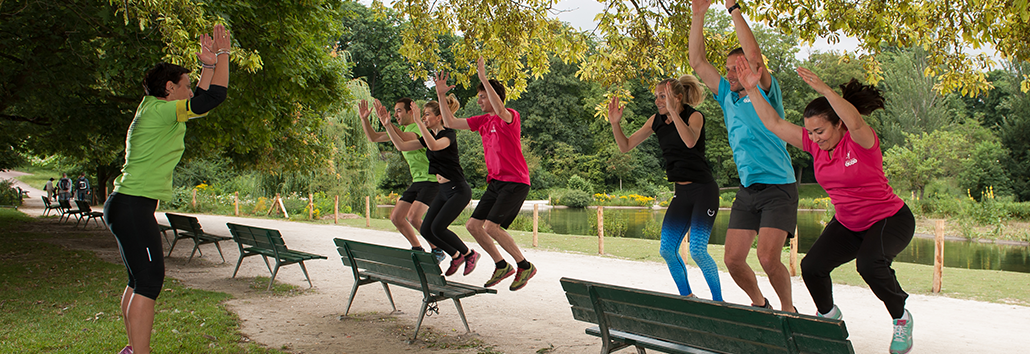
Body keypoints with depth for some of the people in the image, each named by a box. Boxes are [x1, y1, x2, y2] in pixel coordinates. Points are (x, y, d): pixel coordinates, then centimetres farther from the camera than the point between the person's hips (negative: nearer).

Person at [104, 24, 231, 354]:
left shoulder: (155, 110, 15)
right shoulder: (160, 111, -14)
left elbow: (200, 100, 28)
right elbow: (214, 96, -20)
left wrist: (209, 65, 21)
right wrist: (223, 53, -9)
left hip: (128, 206, 10)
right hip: (134, 207, -10)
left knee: (140, 280, 16)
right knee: (149, 281, -10)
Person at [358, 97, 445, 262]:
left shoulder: (419, 128, -14)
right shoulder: (401, 130, 15)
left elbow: (403, 140, -36)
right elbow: (373, 138, 18)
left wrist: (387, 124, -41)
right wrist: (364, 119, 6)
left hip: (432, 180, -10)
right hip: (417, 181, 10)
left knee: (413, 217, -21)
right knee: (396, 217, 6)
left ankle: (437, 251, -6)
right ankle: (418, 250, 19)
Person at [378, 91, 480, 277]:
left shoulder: (449, 134, -13)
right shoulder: (429, 136, 12)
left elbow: (434, 146, -36)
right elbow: (401, 145, 7)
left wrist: (418, 121, -36)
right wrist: (387, 124, -1)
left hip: (458, 190, -9)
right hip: (444, 190, 9)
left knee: (437, 227, -18)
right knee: (426, 230, 0)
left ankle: (469, 254, 3)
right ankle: (456, 256, 20)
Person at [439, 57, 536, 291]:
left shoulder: (510, 116, -11)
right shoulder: (482, 121, 12)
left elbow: (500, 110, -36)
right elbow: (450, 123, 14)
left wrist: (484, 78, -37)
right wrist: (441, 95, 7)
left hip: (515, 182, -9)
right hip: (495, 182, 9)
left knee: (491, 226, -19)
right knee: (473, 225, 5)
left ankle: (525, 266, -3)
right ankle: (501, 266, 19)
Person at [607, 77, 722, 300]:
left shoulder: (695, 116, -10)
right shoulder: (656, 121, 7)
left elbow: (690, 141, -33)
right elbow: (626, 146, 10)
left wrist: (673, 111, -37)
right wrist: (615, 122, -5)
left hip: (704, 190, -7)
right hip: (681, 193, 7)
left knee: (697, 250, -16)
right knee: (666, 250, 0)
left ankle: (718, 300, 2)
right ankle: (687, 297, 18)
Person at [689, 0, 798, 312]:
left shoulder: (765, 93, -5)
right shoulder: (727, 96, 11)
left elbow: (754, 56, -22)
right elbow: (697, 62, 10)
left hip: (778, 188, -6)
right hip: (747, 189, 6)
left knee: (768, 257, -17)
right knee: (732, 259, 2)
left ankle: (788, 308, 9)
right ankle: (760, 303, 28)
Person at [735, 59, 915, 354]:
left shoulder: (861, 142, -21)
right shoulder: (815, 144, -5)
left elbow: (855, 122, -46)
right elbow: (774, 123, -5)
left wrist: (825, 90, -55)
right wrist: (752, 89, -13)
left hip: (890, 219, -6)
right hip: (847, 225, 6)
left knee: (869, 263, -34)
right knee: (811, 267, -13)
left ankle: (901, 318, -4)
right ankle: (828, 314, 19)